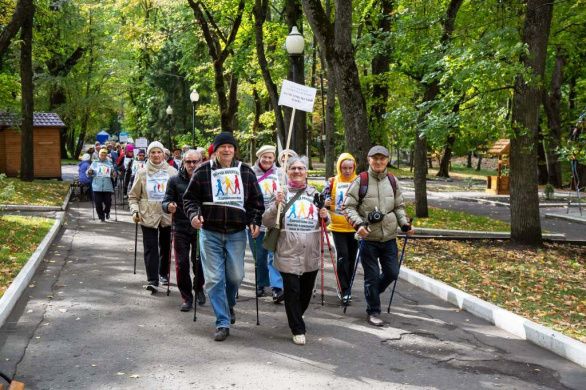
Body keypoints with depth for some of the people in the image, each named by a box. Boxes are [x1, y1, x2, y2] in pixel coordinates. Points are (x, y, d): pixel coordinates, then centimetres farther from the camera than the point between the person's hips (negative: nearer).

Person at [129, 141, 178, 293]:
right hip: (148, 215, -1)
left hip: (168, 215, 1)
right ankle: (152, 280, -7)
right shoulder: (142, 173, 3)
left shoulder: (172, 172, 2)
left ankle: (163, 273, 32)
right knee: (150, 248, -6)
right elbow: (133, 196, 7)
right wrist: (135, 210, -7)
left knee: (165, 246, 12)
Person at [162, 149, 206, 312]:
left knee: (199, 262, 2)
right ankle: (186, 297, 18)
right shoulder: (175, 180, 2)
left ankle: (198, 287, 32)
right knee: (182, 264, 2)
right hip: (181, 229, 0)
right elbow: (166, 201, 1)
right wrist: (168, 206, -21)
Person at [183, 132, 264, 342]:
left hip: (237, 233, 1)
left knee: (235, 276, 7)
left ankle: (229, 306, 38)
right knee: (214, 278, -4)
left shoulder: (246, 172, 4)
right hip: (210, 232, -1)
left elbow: (256, 200, 10)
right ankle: (223, 323, 5)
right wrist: (194, 214, -13)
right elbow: (190, 198, 5)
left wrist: (255, 222, -3)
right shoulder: (203, 171, 0)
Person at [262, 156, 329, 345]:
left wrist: (325, 216, -5)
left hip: (311, 253, 4)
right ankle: (298, 330, 6)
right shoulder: (282, 193, 2)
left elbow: (324, 222, 18)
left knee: (306, 291, 15)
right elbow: (267, 222, -4)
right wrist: (276, 205, -20)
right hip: (288, 253, -3)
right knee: (292, 291, -6)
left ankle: (296, 317, 40)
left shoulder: (314, 193, 11)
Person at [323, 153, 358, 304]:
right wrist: (324, 203, -24)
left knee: (351, 257, 11)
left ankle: (346, 288, 27)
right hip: (338, 227, -2)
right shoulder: (332, 182, 0)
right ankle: (344, 291, -3)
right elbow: (324, 198, -1)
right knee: (342, 257, -9)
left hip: (355, 227, 2)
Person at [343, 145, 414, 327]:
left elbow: (399, 207, 15)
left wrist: (405, 223, 0)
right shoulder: (360, 181, -8)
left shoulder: (392, 181, 6)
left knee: (392, 273, 10)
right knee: (372, 276, 3)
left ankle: (373, 293, 39)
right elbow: (348, 206, -7)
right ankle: (373, 312, 19)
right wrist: (358, 224, -21)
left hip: (389, 238, 4)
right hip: (368, 238, -4)